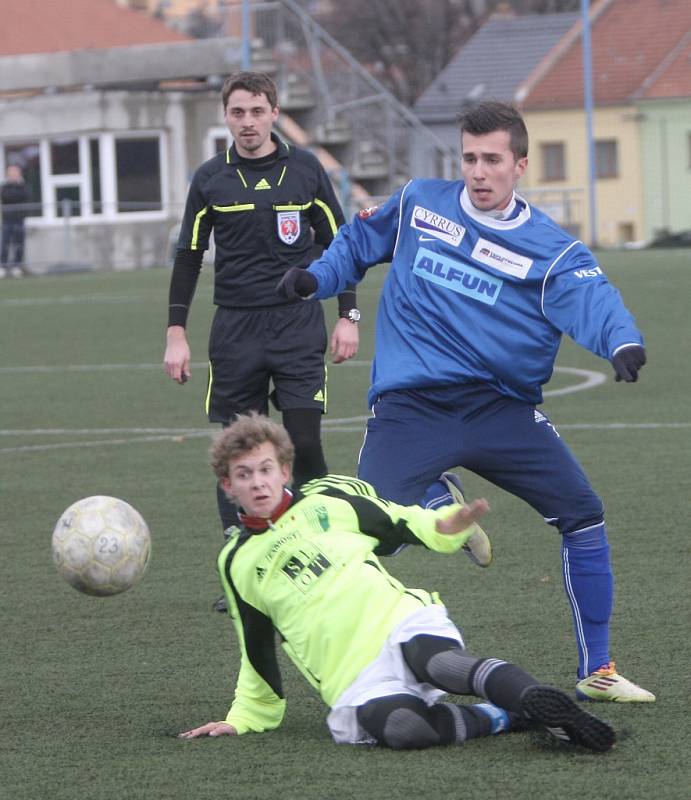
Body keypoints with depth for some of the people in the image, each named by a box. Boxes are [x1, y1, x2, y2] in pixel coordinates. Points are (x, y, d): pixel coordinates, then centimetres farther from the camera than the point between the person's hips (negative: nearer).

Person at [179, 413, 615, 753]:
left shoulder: (331, 498, 15)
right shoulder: (236, 561, 20)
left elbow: (411, 526, 22)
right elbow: (258, 652, 30)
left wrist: (454, 522, 2)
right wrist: (244, 718, 28)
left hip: (402, 623, 0)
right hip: (357, 684, 1)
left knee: (439, 661, -41)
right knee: (398, 727, -38)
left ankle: (546, 705, -57)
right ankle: (507, 715, -22)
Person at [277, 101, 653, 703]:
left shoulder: (550, 249, -2)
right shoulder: (417, 205, 6)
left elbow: (591, 298, -20)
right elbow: (359, 242, 23)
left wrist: (622, 341, -41)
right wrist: (316, 278, 4)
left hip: (502, 407, 0)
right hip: (410, 410, 0)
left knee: (583, 513, -8)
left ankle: (597, 672, 6)